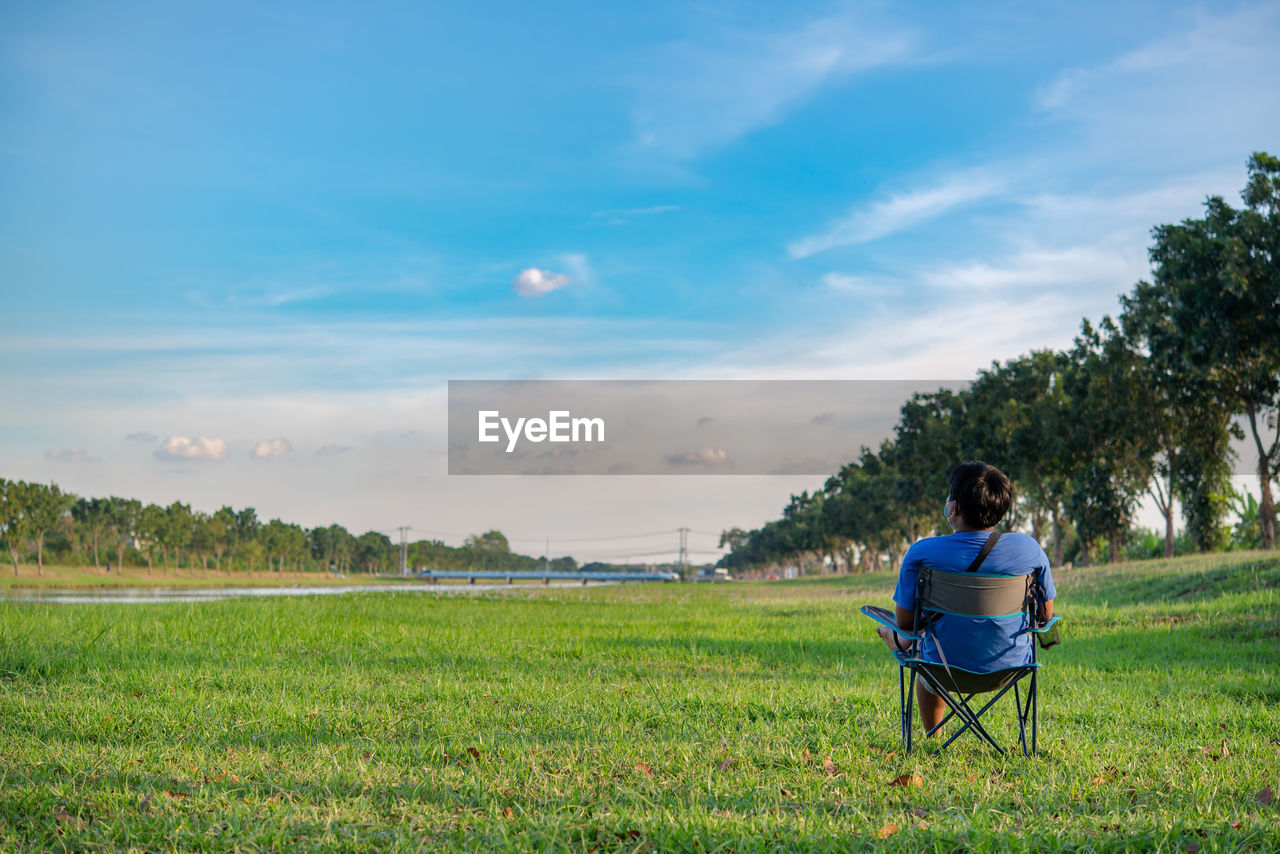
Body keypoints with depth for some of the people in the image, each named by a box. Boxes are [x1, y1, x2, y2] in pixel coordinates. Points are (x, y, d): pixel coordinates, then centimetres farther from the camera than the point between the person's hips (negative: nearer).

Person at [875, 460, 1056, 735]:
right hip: (1012, 667, 2)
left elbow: (905, 622, -11)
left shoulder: (922, 553, -20)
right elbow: (1045, 615, -1)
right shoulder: (1030, 549, -14)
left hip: (947, 672, -1)